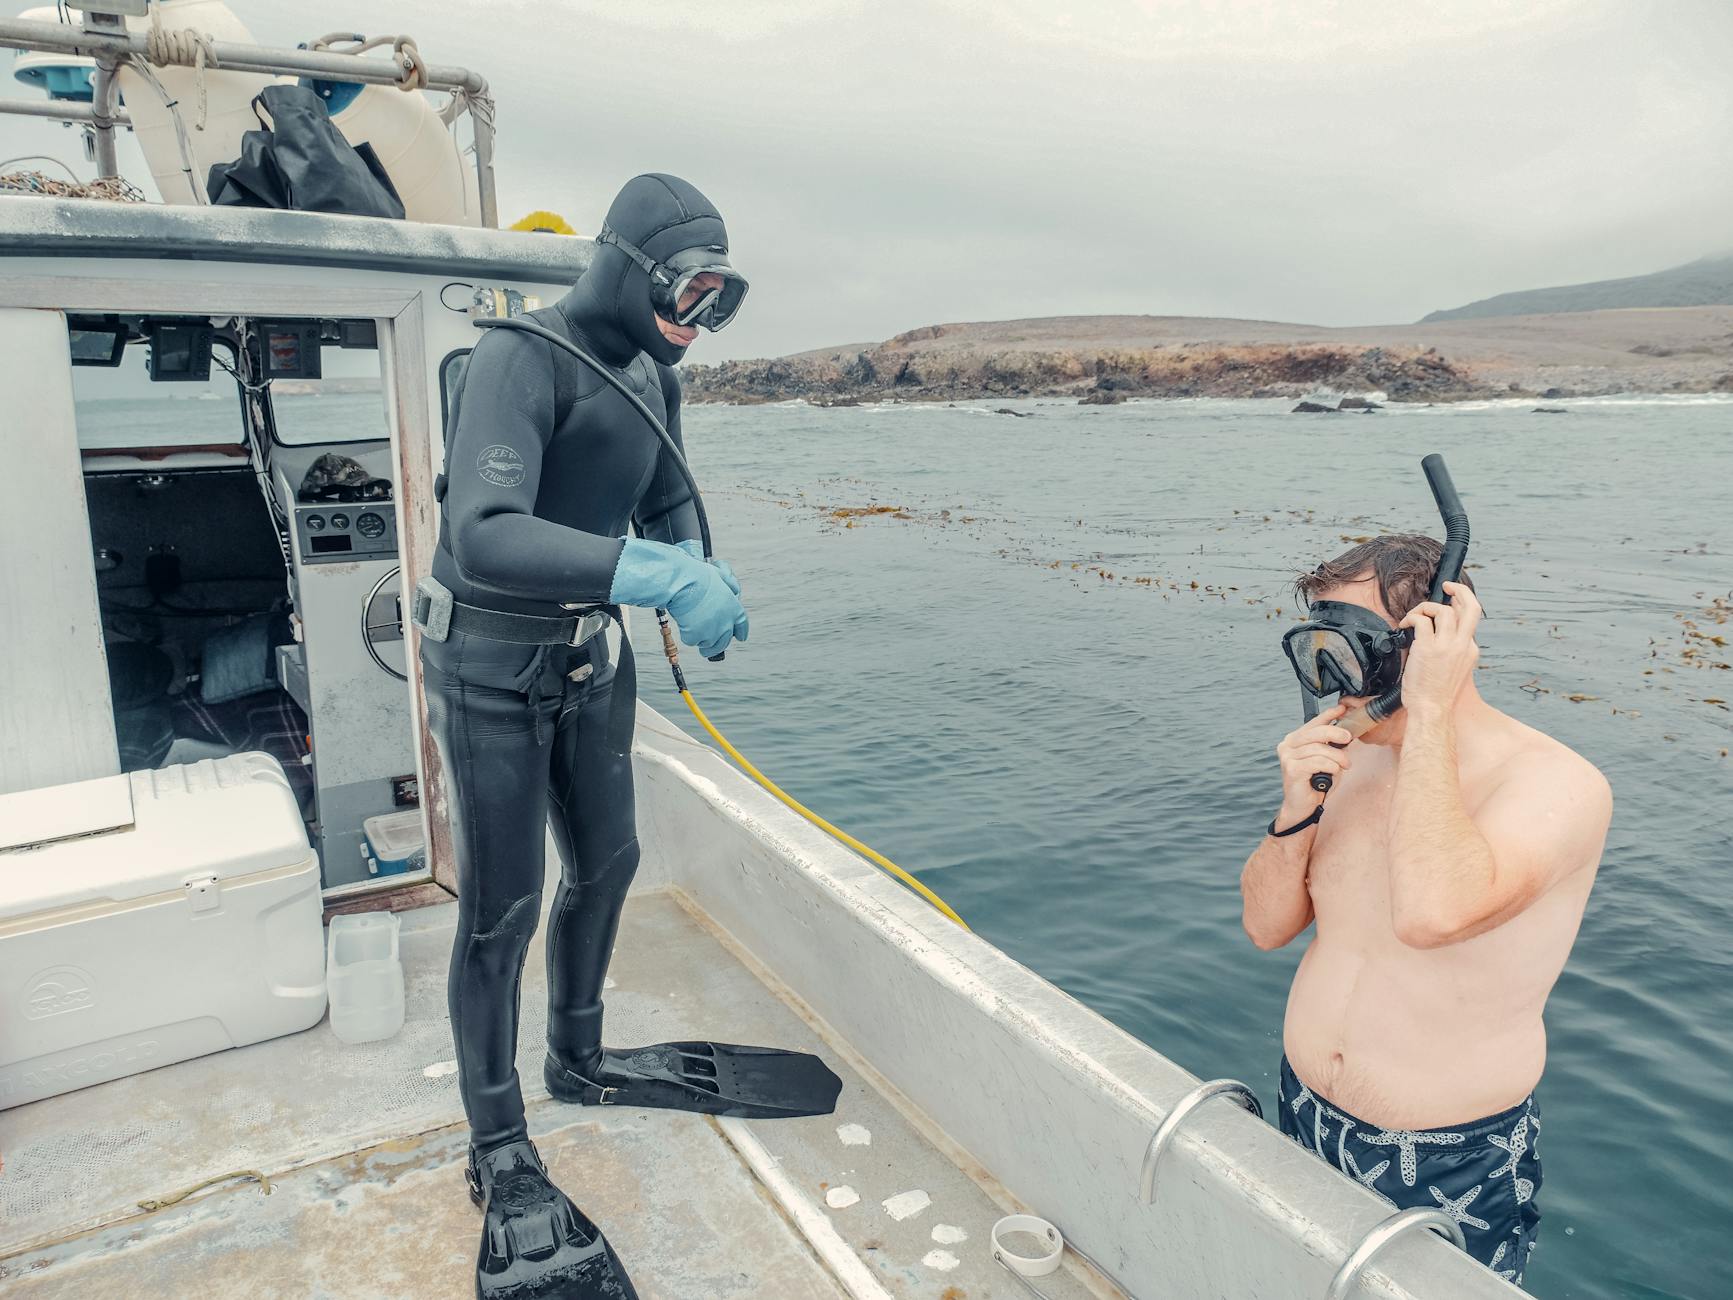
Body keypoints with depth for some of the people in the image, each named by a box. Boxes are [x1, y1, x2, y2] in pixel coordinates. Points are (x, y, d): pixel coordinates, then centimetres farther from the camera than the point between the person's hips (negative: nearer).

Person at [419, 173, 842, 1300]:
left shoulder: (653, 375, 2)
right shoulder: (524, 360, -24)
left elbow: (667, 507, 10)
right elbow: (484, 534, -38)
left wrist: (692, 571, -13)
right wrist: (656, 574, -47)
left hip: (589, 651, 8)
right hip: (493, 662, -7)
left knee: (607, 863, 17)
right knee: (504, 908, 0)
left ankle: (579, 1058, 41)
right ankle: (500, 1156, 18)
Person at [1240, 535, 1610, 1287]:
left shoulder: (1557, 786, -22)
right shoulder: (1354, 759, -5)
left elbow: (1430, 913, -42)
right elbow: (1267, 925, -1)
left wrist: (1429, 711, -34)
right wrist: (1296, 811, -19)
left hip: (1453, 1168, -5)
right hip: (1307, 1118, 6)